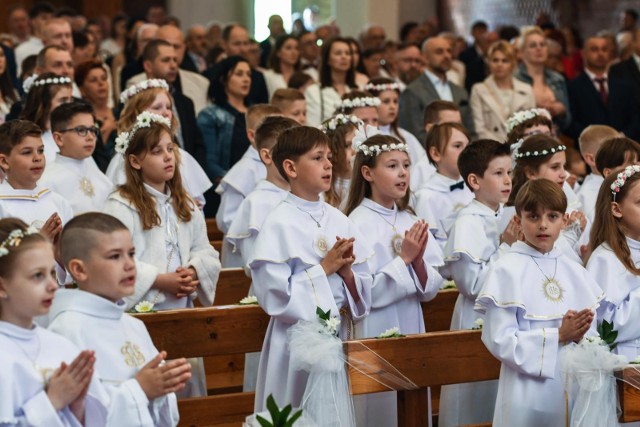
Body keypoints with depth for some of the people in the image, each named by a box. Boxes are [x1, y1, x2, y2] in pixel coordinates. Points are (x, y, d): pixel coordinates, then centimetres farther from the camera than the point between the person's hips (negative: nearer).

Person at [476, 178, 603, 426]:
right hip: (529, 394, -4)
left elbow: (592, 336, 10)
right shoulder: (506, 271, -7)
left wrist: (579, 335, -11)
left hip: (575, 390, 5)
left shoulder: (575, 273, 8)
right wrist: (558, 336, -18)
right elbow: (500, 340, -14)